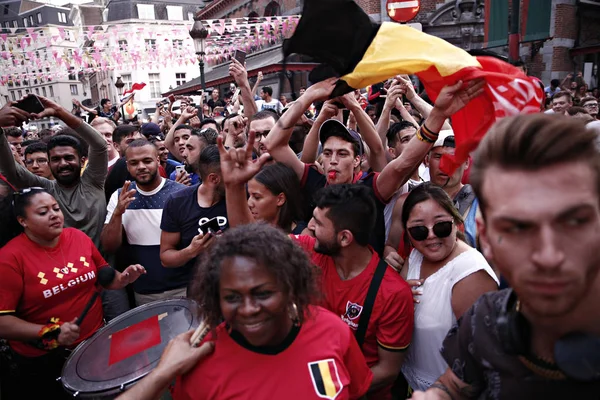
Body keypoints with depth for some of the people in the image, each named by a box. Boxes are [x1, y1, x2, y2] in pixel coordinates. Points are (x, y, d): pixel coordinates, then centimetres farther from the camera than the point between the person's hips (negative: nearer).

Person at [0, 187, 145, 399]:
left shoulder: (79, 237, -3)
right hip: (42, 360, -4)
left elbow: (104, 276, 11)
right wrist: (49, 332, -27)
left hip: (96, 341, 5)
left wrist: (124, 278, -9)